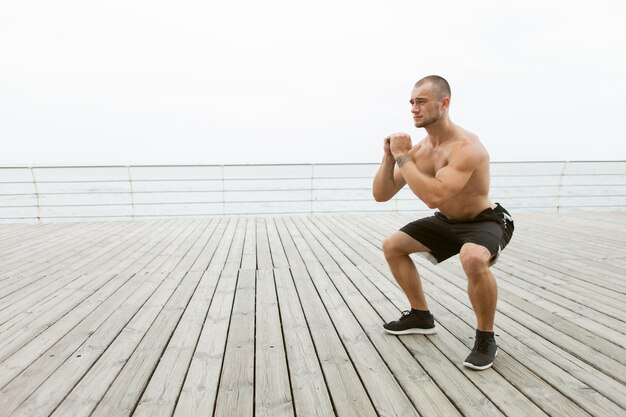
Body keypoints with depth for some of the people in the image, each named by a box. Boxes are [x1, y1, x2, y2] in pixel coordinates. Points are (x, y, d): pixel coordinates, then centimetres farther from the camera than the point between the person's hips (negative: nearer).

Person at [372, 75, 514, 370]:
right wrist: (389, 157, -19)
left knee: (473, 259, -40)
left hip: (486, 221, -8)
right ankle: (421, 315, 19)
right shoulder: (418, 149, -5)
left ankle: (486, 337, -11)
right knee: (392, 246, 5)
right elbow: (381, 195, -5)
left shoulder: (466, 147, -29)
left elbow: (433, 197, -43)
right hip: (448, 222, 8)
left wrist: (403, 157, -34)